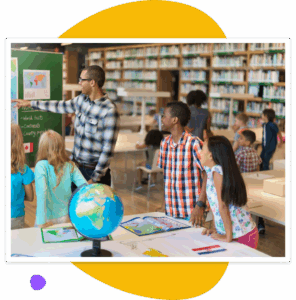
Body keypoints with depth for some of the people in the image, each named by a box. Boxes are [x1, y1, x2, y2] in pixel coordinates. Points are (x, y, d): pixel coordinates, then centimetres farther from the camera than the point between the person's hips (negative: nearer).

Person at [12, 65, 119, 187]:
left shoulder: (109, 111, -20)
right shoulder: (82, 99, 3)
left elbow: (108, 148, -19)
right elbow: (60, 106, 22)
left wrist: (95, 178, -18)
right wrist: (30, 103, 27)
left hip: (94, 170, -6)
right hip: (74, 166, 7)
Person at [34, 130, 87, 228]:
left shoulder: (41, 166, -16)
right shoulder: (70, 165, -6)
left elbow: (41, 193, -25)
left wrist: (41, 221, -23)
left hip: (48, 219, -3)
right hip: (66, 217, 3)